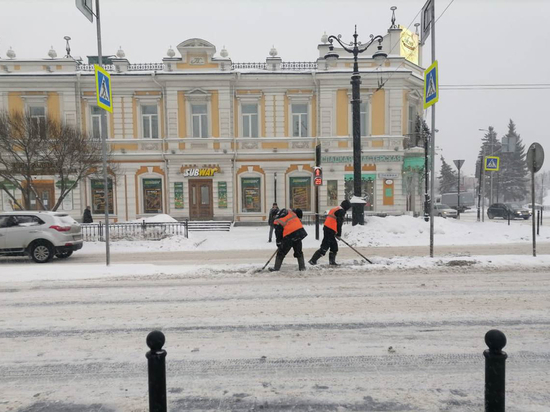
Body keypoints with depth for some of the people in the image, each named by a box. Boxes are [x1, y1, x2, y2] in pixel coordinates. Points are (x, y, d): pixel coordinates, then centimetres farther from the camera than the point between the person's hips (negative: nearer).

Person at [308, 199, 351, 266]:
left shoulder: (335, 209, 22)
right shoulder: (341, 211, -8)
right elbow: (339, 223, -14)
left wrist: (336, 233, 20)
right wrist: (338, 234, -7)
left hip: (327, 229, 10)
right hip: (330, 231, -10)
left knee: (334, 246, 18)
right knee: (324, 247, -8)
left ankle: (332, 261, 24)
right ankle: (313, 260, -7)